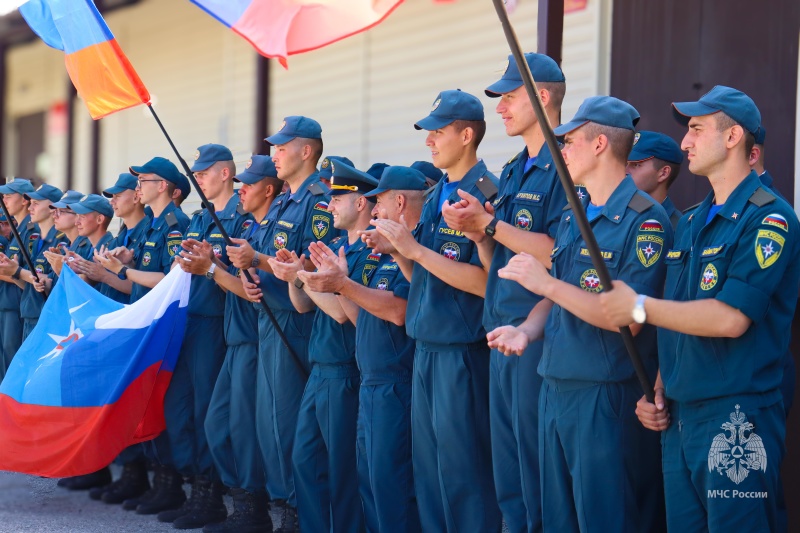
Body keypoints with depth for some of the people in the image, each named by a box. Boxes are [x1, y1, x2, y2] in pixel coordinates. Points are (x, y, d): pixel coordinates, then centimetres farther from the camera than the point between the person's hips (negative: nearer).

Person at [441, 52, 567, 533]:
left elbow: (560, 254, -20)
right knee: (507, 471, 13)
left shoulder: (563, 167, -11)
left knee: (537, 472, -4)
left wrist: (490, 224, -17)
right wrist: (478, 231, 0)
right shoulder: (512, 173, 18)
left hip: (539, 335, -9)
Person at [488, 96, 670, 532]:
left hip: (609, 398, -8)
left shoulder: (644, 220, -13)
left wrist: (547, 283, -22)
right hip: (556, 392, 8)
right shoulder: (572, 217, 14)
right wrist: (526, 330, -1)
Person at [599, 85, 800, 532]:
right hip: (678, 416, 8)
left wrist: (639, 307, -13)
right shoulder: (691, 223, 16)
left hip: (736, 416, -8)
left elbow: (730, 318, -21)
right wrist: (659, 391, 8)